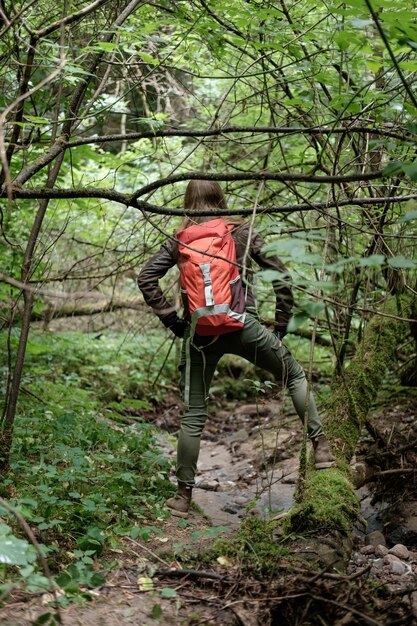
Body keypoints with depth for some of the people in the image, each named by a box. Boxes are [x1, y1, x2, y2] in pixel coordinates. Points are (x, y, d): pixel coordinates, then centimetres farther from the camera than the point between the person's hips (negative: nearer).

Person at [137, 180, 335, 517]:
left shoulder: (180, 239, 7)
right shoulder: (244, 232, 5)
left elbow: (146, 278, 0)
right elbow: (281, 275, 2)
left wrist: (171, 319, 3)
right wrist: (282, 322, 10)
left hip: (200, 332, 2)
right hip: (243, 325, -1)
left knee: (194, 414, 9)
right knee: (295, 374, 21)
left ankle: (184, 495, 14)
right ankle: (320, 445, 13)